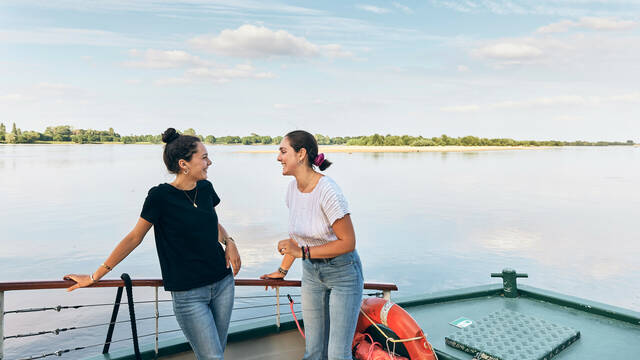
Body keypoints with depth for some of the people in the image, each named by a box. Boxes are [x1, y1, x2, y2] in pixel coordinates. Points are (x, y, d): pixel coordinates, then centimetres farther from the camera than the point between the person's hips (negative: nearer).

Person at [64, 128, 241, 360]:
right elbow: (134, 238, -5)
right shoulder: (161, 196, -14)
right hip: (188, 293, -5)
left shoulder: (205, 188, 1)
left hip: (223, 284, 5)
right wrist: (95, 276, 0)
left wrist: (228, 241, 1)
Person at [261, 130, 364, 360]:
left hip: (342, 272, -6)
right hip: (311, 272, 7)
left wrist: (303, 252, -22)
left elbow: (348, 242, -21)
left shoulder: (327, 191, -24)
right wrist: (283, 270, 20)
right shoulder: (292, 189, -1)